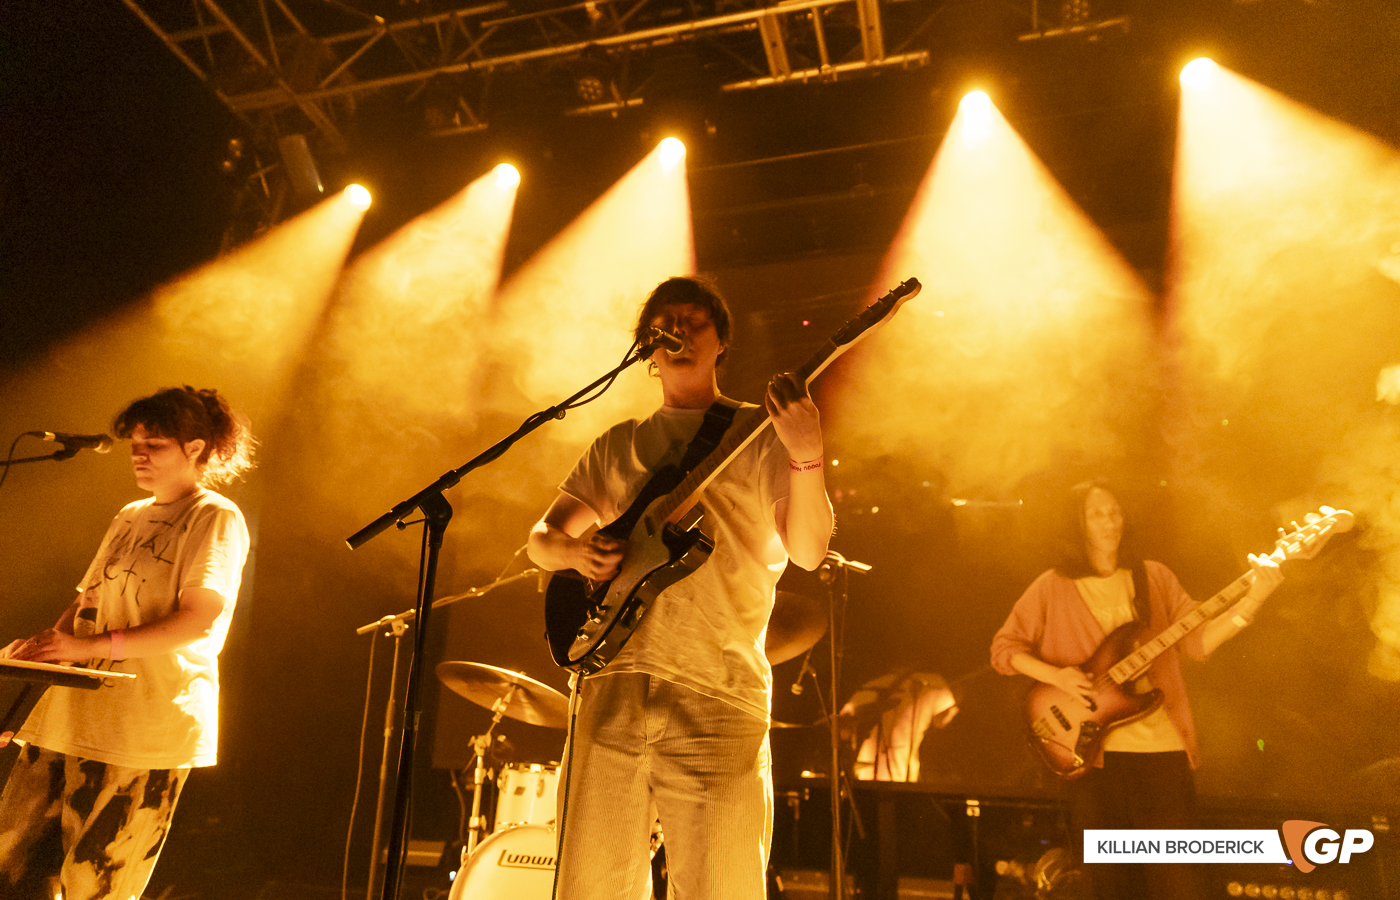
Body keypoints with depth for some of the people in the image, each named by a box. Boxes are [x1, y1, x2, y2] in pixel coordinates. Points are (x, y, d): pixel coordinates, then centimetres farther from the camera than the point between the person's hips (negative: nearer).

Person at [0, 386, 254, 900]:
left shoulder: (216, 519, -6)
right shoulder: (129, 517, 19)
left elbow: (200, 619, -16)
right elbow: (91, 599, 22)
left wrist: (91, 646, -19)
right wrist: (47, 643, 1)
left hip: (144, 728, -7)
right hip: (72, 716, 7)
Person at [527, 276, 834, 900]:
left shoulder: (759, 437, 8)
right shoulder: (618, 446, 18)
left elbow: (808, 551, -4)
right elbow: (541, 538, 19)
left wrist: (807, 454, -19)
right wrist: (572, 550, -4)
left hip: (721, 697, -3)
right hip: (613, 686, 3)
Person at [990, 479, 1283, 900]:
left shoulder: (1154, 577, 8)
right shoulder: (1052, 588, 1)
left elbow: (1198, 640, 0)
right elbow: (1004, 647, 2)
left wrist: (1254, 598, -12)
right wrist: (1056, 675, -12)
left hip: (1162, 743, 1)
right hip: (1091, 748, -1)